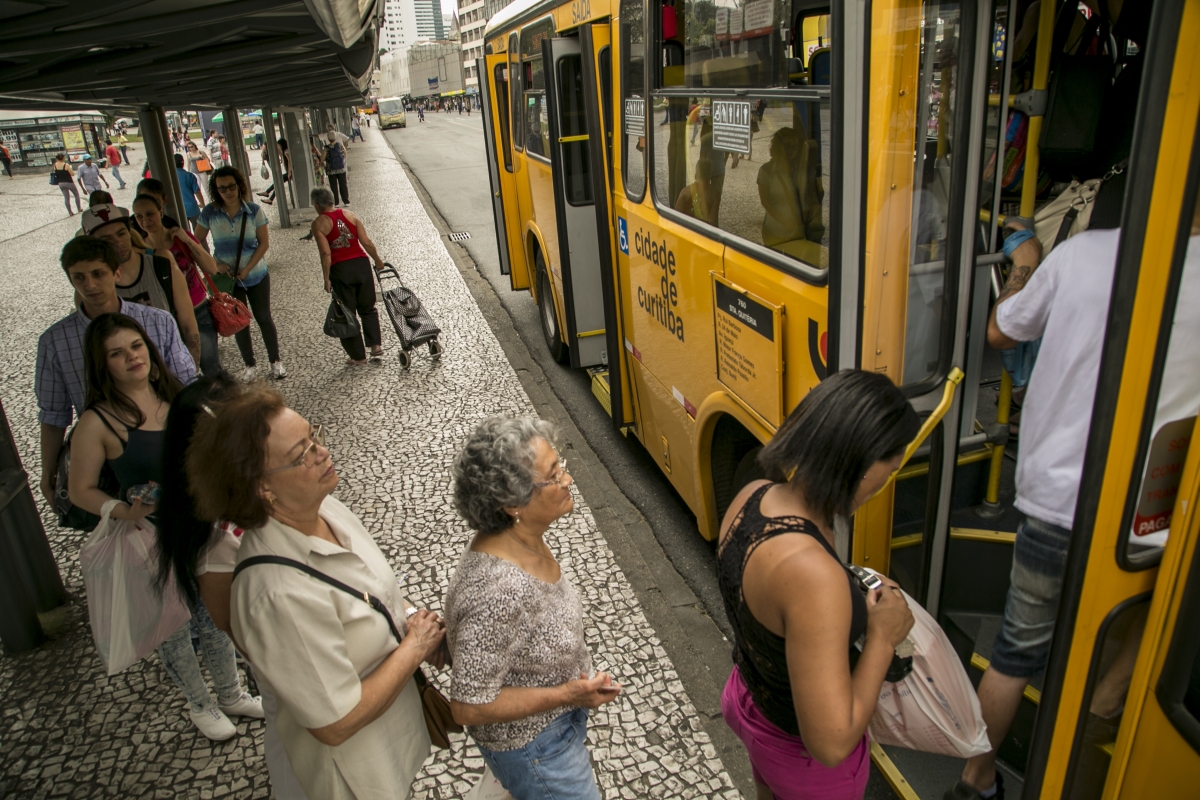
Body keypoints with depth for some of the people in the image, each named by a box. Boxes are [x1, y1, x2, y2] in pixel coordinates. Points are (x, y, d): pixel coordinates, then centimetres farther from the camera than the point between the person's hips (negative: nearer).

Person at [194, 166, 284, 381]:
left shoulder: (254, 210, -10)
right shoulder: (209, 213, -8)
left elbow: (264, 243, -8)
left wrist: (247, 269, -15)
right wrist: (214, 264, -14)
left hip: (256, 275, -1)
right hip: (227, 278, 1)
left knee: (264, 318, 9)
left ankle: (275, 361, 24)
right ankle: (249, 365, 26)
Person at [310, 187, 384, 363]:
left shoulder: (318, 223, -5)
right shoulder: (349, 215, 6)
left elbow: (326, 253, -14)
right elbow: (366, 242, 0)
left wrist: (326, 279, -9)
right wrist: (378, 260, 14)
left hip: (340, 270, -3)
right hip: (361, 264, 3)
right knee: (367, 308, 21)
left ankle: (358, 355, 15)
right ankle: (376, 344, 10)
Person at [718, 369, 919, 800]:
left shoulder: (751, 495, -16)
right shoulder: (813, 573, -42)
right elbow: (831, 743, -36)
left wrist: (849, 589, -3)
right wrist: (882, 636, -25)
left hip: (749, 700, 7)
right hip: (804, 757, -6)